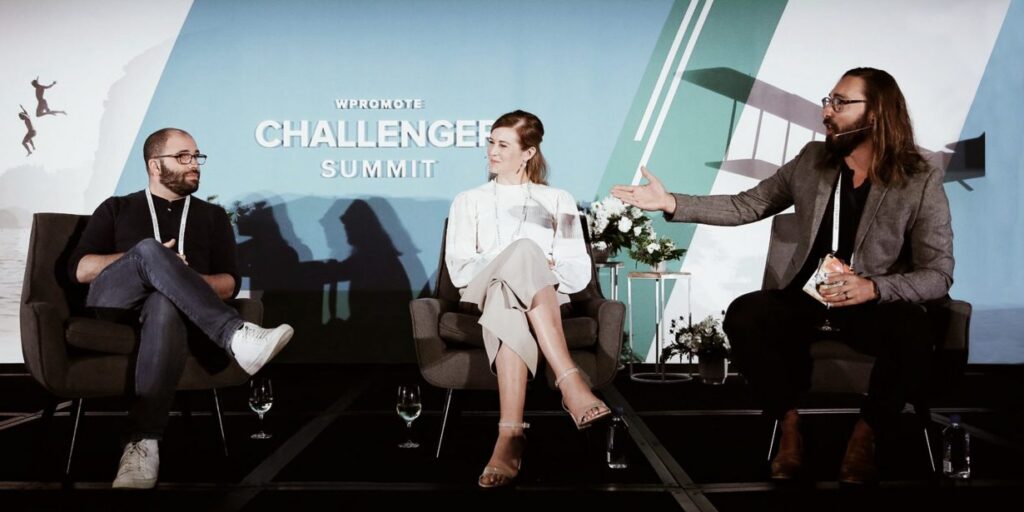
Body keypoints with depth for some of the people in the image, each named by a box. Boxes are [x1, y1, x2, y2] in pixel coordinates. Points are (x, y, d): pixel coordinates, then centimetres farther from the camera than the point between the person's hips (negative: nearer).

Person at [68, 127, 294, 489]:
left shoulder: (212, 216, 24)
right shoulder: (116, 209, 23)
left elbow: (229, 283, 12)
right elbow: (79, 269, 9)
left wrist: (177, 280, -9)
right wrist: (146, 258, -4)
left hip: (168, 305, 0)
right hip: (113, 301, 0)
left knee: (166, 306, -41)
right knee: (150, 250, -34)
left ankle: (144, 442, -50)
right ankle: (237, 336, -46)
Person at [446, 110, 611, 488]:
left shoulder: (558, 201, 22)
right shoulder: (469, 201, 23)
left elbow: (579, 274, 12)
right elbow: (459, 269, 8)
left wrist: (548, 269, -11)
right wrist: (532, 264, -7)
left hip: (547, 298, 0)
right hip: (483, 296, 0)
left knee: (507, 308, -41)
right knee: (524, 249, -38)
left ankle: (510, 435, -54)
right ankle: (571, 385, -51)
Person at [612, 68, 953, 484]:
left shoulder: (922, 183, -8)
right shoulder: (812, 161, 3)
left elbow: (939, 274, -10)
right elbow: (746, 205, 6)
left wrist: (874, 288, -29)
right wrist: (672, 203, -6)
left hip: (879, 302, -3)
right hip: (808, 295, 3)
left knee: (912, 337, -35)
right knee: (744, 314, -26)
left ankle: (865, 434, -7)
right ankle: (789, 424, -6)